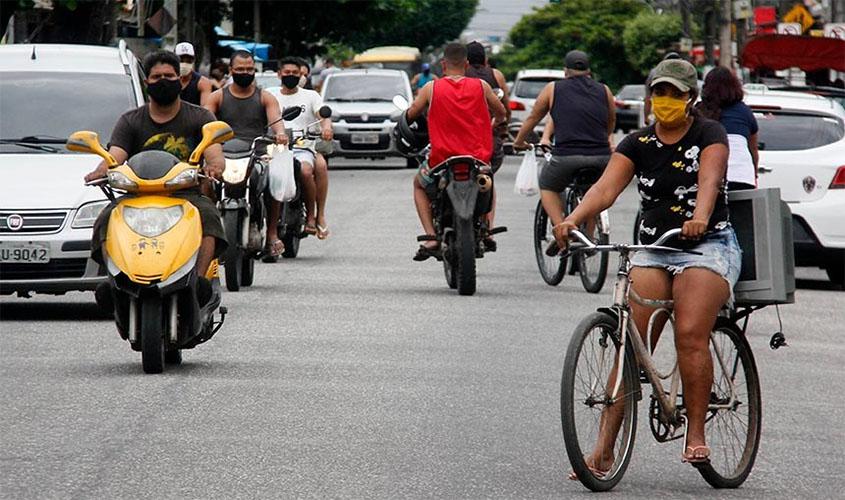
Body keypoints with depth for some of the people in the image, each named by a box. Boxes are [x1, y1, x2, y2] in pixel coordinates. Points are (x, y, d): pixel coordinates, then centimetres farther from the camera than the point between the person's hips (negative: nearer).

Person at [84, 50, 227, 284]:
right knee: (108, 219, -29)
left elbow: (215, 155, -3)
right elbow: (115, 156, 0)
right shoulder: (130, 121, 15)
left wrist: (214, 166, -31)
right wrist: (102, 169, -27)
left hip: (187, 194, -1)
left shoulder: (199, 117, 12)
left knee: (207, 215, -35)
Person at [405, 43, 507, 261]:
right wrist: (494, 124, 39)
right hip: (479, 160, 2)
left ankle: (431, 238, 12)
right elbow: (501, 113, 16)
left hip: (441, 159, -2)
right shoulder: (481, 86, 1)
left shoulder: (431, 88, -3)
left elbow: (411, 114, 9)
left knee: (419, 184, 30)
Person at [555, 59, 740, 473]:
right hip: (653, 250, 3)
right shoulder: (637, 144, 7)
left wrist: (699, 218, -42)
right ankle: (605, 447, -12)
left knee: (690, 337, -23)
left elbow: (709, 180, -20)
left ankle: (696, 434, -13)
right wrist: (573, 218, -28)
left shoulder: (708, 135, -1)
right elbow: (606, 188, -8)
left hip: (708, 246, -3)